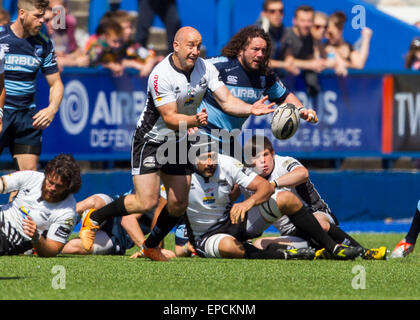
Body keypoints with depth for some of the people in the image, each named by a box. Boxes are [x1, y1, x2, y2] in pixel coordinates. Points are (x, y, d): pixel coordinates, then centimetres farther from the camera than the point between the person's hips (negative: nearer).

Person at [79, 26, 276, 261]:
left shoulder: (205, 69, -8)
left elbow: (227, 101, -12)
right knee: (146, 202, -15)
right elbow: (170, 118, -28)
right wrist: (194, 121, -45)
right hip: (151, 141, -6)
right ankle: (93, 219, 6)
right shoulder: (161, 75, -26)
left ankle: (151, 246, 28)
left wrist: (250, 109, -30)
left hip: (179, 143, 6)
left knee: (179, 204, 4)